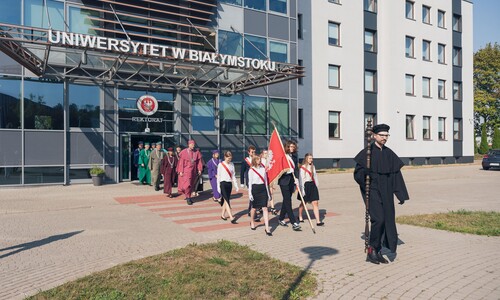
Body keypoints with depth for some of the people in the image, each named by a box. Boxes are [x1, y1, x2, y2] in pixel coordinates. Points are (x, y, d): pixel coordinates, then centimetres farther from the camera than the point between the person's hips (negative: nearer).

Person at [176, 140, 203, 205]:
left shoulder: (196, 152, 2)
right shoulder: (184, 152, -9)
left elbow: (199, 161, 6)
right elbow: (181, 162, -8)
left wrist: (199, 169, 0)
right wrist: (180, 171, -11)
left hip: (193, 171, 4)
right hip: (186, 170, -4)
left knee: (191, 184, 12)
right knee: (187, 184, -10)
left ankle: (188, 197, 27)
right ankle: (188, 198, 1)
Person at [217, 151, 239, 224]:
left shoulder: (232, 165, 10)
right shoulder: (220, 165, -4)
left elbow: (233, 175, 13)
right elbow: (218, 176, -3)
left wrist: (236, 185, 10)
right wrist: (218, 187, -6)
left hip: (229, 183, 5)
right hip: (223, 183, -5)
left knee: (225, 200, 10)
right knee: (226, 200, -9)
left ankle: (223, 215, 23)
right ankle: (231, 217, -15)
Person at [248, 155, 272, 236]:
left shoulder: (263, 168, 8)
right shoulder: (251, 170, -4)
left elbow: (266, 181, 12)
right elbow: (250, 182, -4)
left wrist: (268, 192, 12)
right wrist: (250, 194, -9)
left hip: (263, 188, 3)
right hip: (255, 188, -3)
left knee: (265, 208, -5)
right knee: (254, 207, 13)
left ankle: (267, 228, -6)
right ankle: (252, 222, 41)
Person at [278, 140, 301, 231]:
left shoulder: (294, 157, 10)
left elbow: (296, 168, 8)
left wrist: (296, 178, -5)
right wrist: (287, 170, -23)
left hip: (291, 181, 7)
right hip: (284, 181, -6)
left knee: (286, 200, 14)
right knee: (288, 201, -6)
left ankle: (281, 219, 28)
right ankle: (294, 223, -8)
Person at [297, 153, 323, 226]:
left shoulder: (313, 167, 9)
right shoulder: (302, 168, -9)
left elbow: (315, 176, 13)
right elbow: (301, 179, -11)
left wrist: (316, 186, 9)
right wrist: (302, 189, -14)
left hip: (312, 185, 4)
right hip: (306, 185, -4)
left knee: (315, 203, -4)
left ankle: (318, 221, -7)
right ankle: (300, 217, 36)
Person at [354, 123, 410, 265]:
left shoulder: (390, 154, 9)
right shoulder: (367, 152, -5)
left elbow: (396, 174, 9)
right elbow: (358, 173, -7)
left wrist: (401, 195, 4)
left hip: (386, 193, 6)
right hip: (373, 192, -5)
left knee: (387, 220, 7)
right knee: (378, 219, -16)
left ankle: (377, 252, 19)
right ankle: (372, 250, 1)